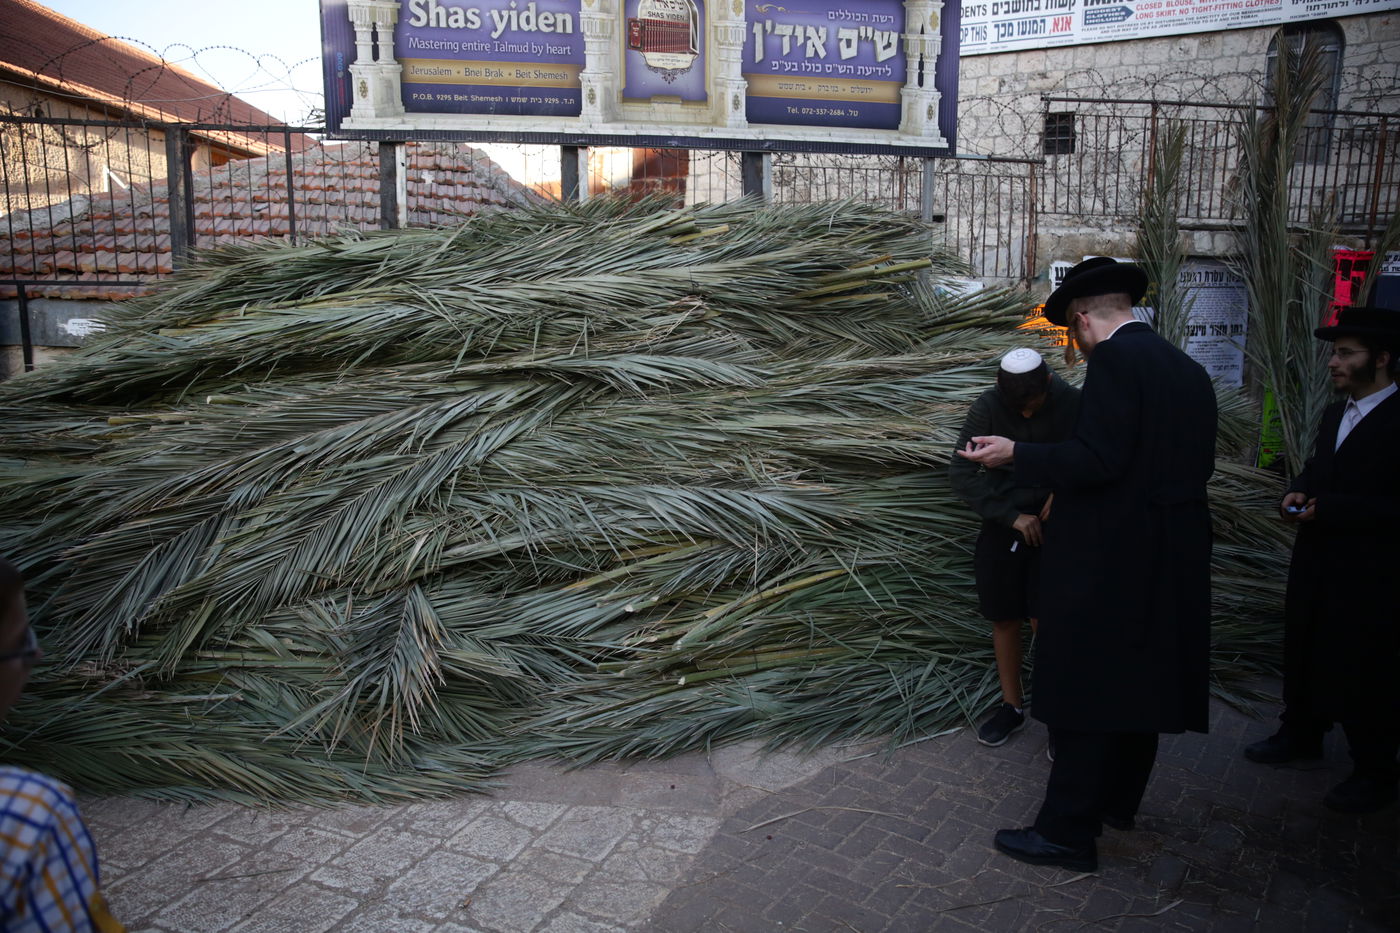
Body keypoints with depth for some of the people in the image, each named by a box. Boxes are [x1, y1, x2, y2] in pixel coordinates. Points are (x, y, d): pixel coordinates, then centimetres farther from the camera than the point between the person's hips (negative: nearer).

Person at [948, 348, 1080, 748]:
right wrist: (1012, 516, -20)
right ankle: (1012, 706, 26)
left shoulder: (1072, 402, -14)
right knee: (1004, 619, 7)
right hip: (1003, 523, 1)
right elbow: (961, 474, -16)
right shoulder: (986, 408, -14)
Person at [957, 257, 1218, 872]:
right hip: (1171, 559, 9)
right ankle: (1118, 799, 37)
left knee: (1082, 692, 0)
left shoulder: (1114, 358, -16)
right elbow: (1198, 465, 13)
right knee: (1137, 681, 20)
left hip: (1108, 558, -9)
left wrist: (1015, 453, -15)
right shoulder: (1188, 370, 10)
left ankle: (1069, 832, 10)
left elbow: (1099, 458, -24)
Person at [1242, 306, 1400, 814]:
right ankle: (1300, 735, 39)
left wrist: (1328, 508, -25)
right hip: (1315, 563, 8)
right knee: (1303, 653, 20)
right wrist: (1298, 491, -1)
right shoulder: (1334, 414, 9)